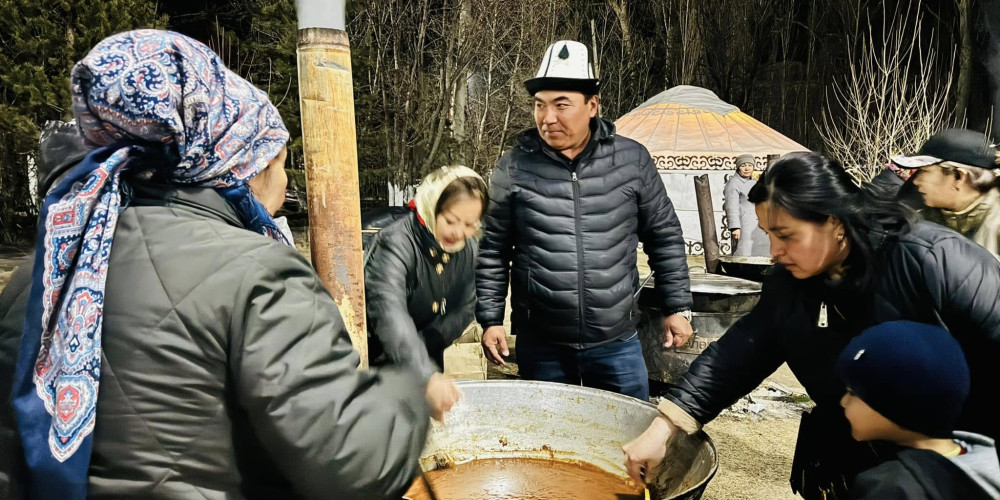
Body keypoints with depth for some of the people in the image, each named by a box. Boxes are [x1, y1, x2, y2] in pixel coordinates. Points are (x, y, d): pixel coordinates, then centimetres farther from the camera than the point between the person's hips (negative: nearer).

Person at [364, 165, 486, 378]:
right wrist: (425, 374, -53)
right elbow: (389, 313, -42)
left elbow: (465, 308, -3)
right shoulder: (396, 244, -29)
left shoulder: (468, 247, -7)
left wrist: (426, 342, -18)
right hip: (377, 363, -5)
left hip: (427, 357, 6)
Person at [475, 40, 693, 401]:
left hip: (616, 341, 1)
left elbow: (664, 236, 7)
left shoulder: (632, 160, -2)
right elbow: (492, 250, 3)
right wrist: (491, 320, 0)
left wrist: (677, 307, 7)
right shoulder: (514, 167, -4)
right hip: (540, 344, 0)